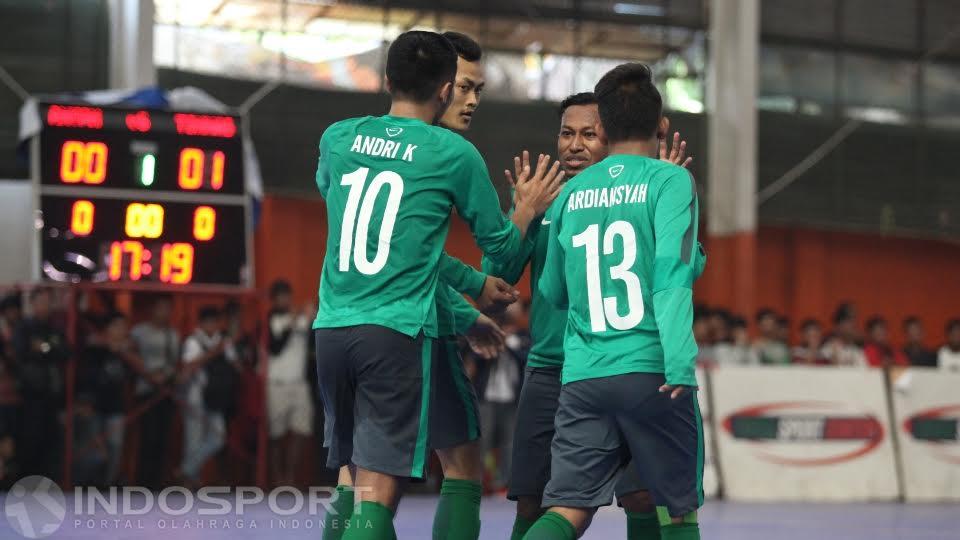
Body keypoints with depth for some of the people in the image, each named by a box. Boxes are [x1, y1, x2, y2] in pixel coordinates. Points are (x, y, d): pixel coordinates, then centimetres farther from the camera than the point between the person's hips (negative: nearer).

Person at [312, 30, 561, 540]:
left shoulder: (338, 138, 9)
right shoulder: (454, 153, -1)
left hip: (331, 326, 5)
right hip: (396, 331, -5)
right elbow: (501, 246, 9)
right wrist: (528, 207, 29)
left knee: (351, 479, 16)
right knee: (378, 491, -7)